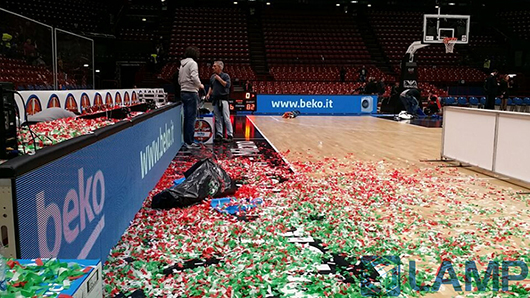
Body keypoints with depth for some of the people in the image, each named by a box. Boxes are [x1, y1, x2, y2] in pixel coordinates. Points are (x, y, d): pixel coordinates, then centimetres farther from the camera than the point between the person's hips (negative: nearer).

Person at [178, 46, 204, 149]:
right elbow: (194, 77, -20)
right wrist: (200, 85, -4)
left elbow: (179, 80, 20)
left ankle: (186, 140, 18)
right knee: (192, 117, -6)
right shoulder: (192, 63, -9)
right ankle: (189, 142, -6)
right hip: (191, 93, -9)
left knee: (187, 117, 13)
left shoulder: (182, 64, 17)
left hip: (183, 92, 9)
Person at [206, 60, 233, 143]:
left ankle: (230, 135, -2)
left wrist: (219, 79, -13)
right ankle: (219, 135, 14)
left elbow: (227, 85, -16)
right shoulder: (212, 77, 14)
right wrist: (209, 93, 9)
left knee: (226, 118, -6)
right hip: (215, 99, 6)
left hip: (223, 99, -6)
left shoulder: (225, 76, -3)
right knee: (217, 119, 8)